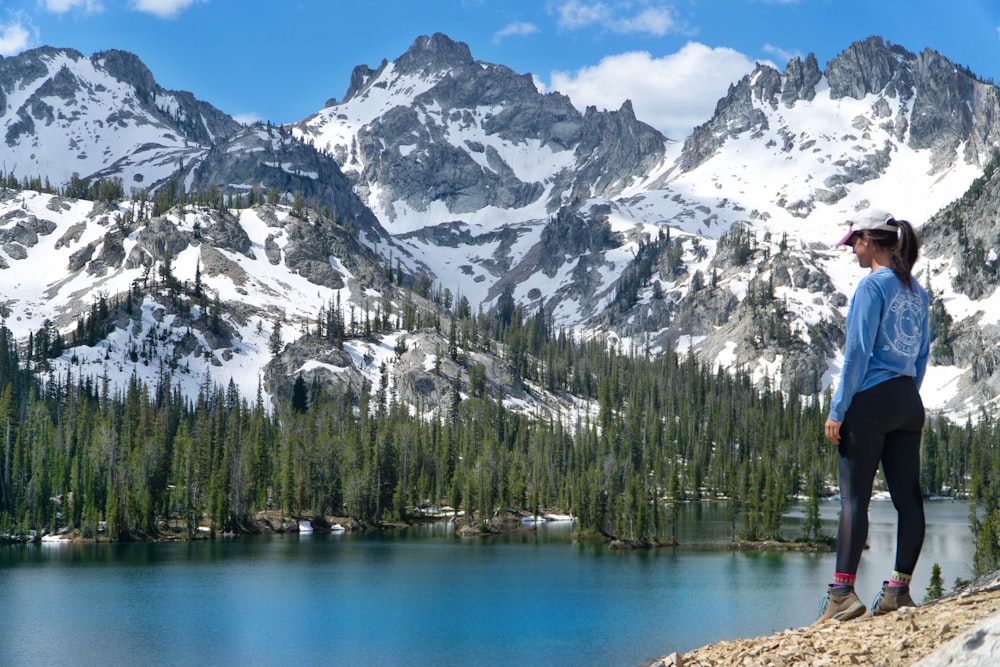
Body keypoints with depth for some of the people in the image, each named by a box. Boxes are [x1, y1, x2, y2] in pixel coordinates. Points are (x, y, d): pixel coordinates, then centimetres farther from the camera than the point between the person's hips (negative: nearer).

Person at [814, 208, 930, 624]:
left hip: (871, 400, -7)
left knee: (855, 498, -6)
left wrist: (837, 410, -10)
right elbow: (922, 354, 16)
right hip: (909, 403, 8)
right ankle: (899, 589, 7)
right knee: (908, 496, 5)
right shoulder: (916, 290, 13)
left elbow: (858, 352, -13)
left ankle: (843, 592, -7)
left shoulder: (872, 286, -10)